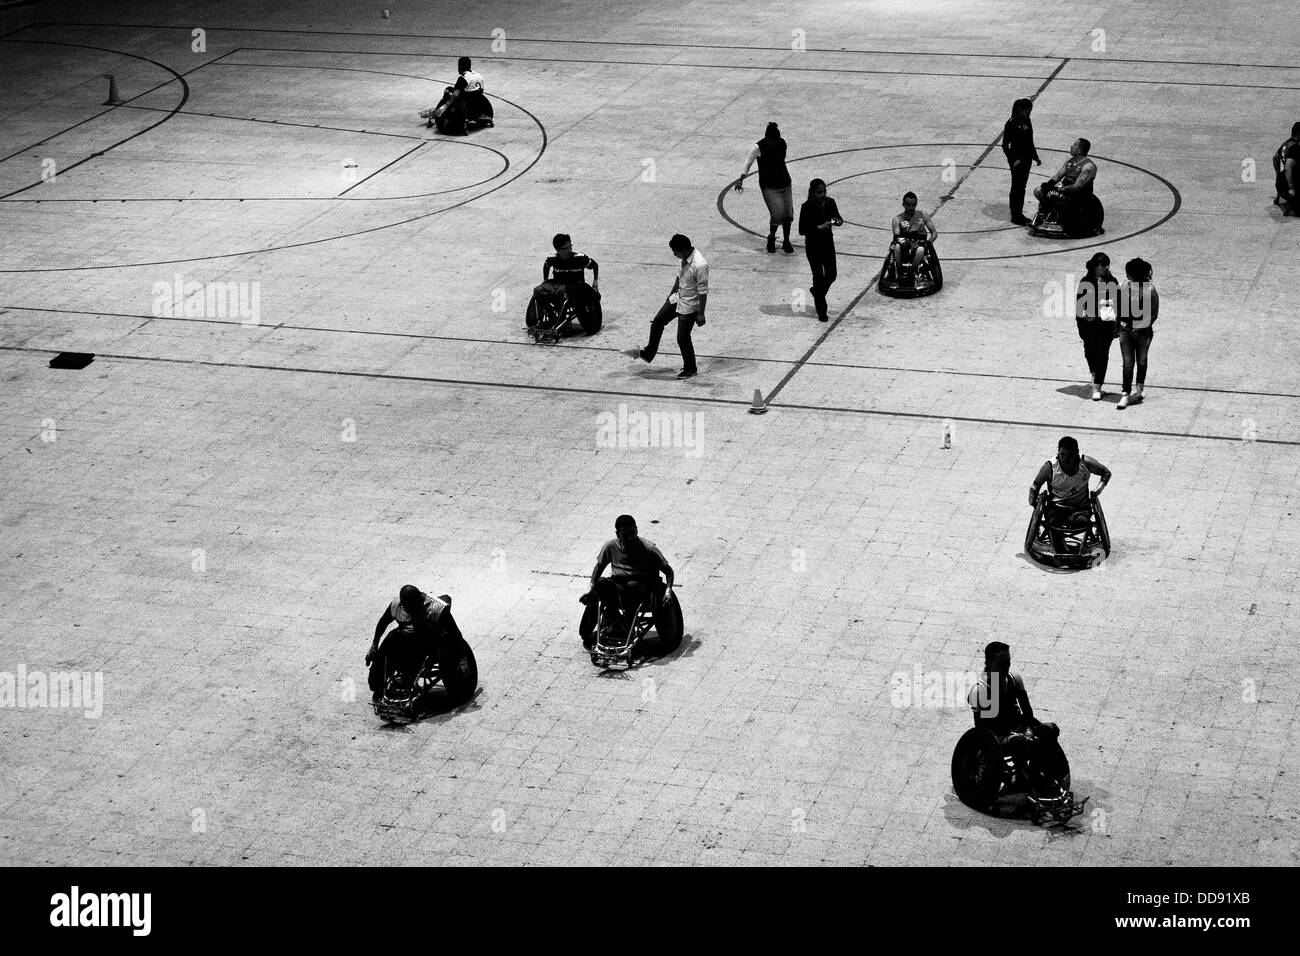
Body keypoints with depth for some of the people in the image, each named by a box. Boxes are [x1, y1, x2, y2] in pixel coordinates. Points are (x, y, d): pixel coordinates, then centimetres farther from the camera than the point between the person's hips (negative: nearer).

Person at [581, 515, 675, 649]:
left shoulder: (648, 548, -10)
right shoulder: (611, 546, -1)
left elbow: (668, 570, -6)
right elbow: (599, 566, 14)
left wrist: (668, 590, -25)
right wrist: (592, 589, 0)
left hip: (642, 588, -3)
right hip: (617, 586, 3)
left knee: (632, 586, -39)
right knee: (601, 583, -31)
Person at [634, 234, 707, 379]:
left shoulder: (699, 266, -32)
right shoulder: (685, 258, -6)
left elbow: (703, 292, -26)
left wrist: (701, 314, -20)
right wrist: (672, 293, 23)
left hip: (689, 307, -8)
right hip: (678, 298, 8)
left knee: (682, 338, 4)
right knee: (657, 322, 13)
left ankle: (690, 369, 24)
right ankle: (648, 354, 31)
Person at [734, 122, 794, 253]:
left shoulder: (782, 143, -1)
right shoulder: (759, 148, -15)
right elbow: (748, 162, -5)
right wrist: (741, 180, -9)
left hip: (784, 182, 5)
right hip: (769, 186, -5)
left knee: (788, 214, 4)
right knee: (777, 213, -16)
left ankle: (786, 241, 21)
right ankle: (771, 237, 10)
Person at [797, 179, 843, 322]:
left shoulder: (830, 202, -5)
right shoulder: (807, 207, -18)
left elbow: (838, 217, 8)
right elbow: (802, 230, -18)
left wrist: (838, 221, -16)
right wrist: (819, 227, -28)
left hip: (828, 243, 5)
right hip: (813, 246, -5)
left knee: (831, 275, 10)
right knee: (818, 276, 1)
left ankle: (817, 291, 42)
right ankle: (821, 311, 12)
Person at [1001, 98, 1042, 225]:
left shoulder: (1027, 122, 6)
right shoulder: (1011, 124, -16)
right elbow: (1005, 145, -14)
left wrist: (1035, 157, 14)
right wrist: (1013, 160, -21)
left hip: (1026, 158, 8)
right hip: (1017, 159, -8)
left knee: (1022, 187, 14)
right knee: (1017, 187, 0)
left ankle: (1020, 214, 23)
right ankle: (1015, 216, 8)